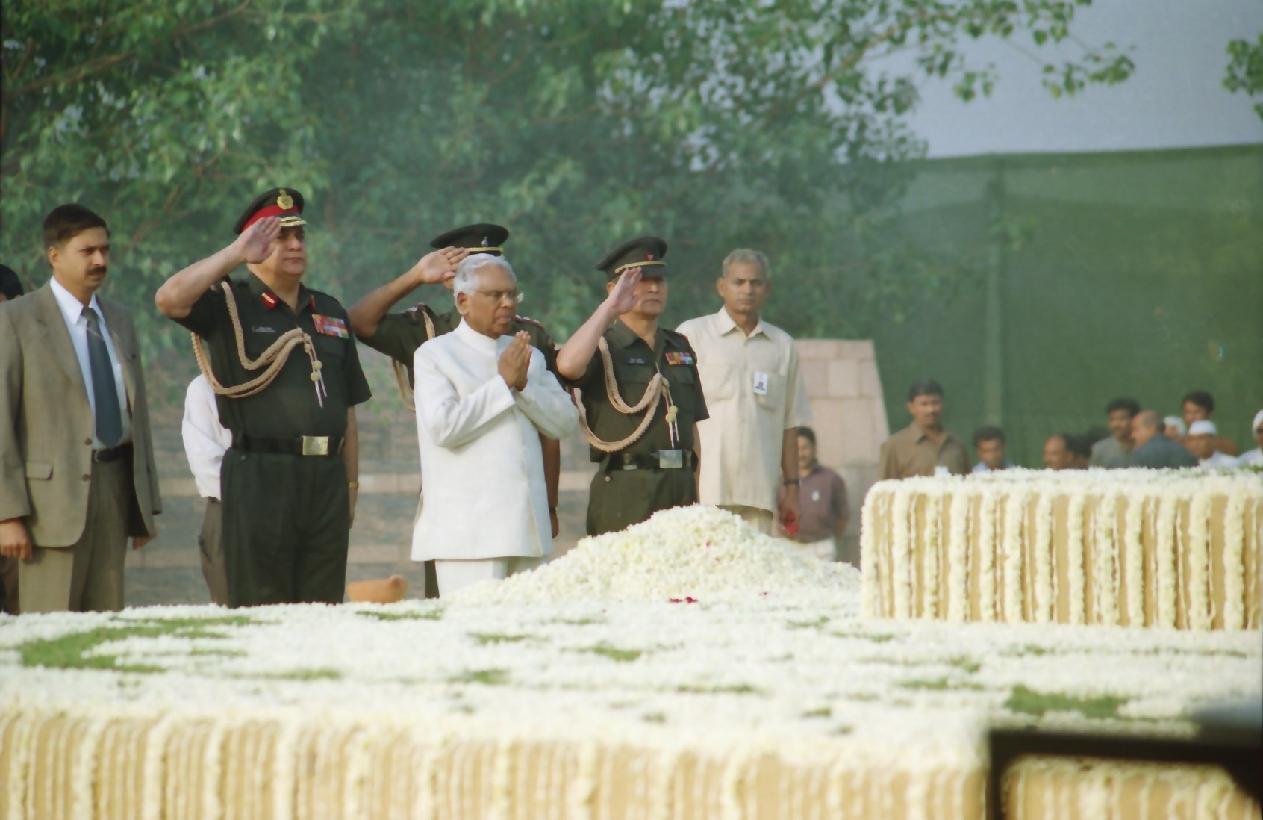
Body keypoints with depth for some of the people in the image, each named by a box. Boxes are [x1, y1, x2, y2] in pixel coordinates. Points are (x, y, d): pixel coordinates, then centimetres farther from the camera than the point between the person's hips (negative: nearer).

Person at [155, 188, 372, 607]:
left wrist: (351, 483, 16)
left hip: (326, 478, 5)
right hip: (260, 477, -5)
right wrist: (235, 254, -14)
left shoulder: (330, 313, 19)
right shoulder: (230, 306, 3)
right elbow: (169, 299, -18)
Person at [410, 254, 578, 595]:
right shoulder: (435, 355, 1)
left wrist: (524, 384, -4)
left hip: (526, 525, 6)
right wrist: (503, 382, -9)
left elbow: (566, 422, 11)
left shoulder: (530, 357, 20)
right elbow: (443, 426, -14)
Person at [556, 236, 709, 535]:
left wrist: (699, 498, 13)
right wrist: (609, 309, -15)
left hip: (681, 487, 5)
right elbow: (567, 365, -24)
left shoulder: (680, 348, 19)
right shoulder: (603, 348, 1)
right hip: (625, 489, -5)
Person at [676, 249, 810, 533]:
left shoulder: (783, 345, 15)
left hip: (760, 494, 3)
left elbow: (790, 424, 17)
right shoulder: (692, 335, 5)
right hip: (705, 491, -3)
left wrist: (791, 486, 11)